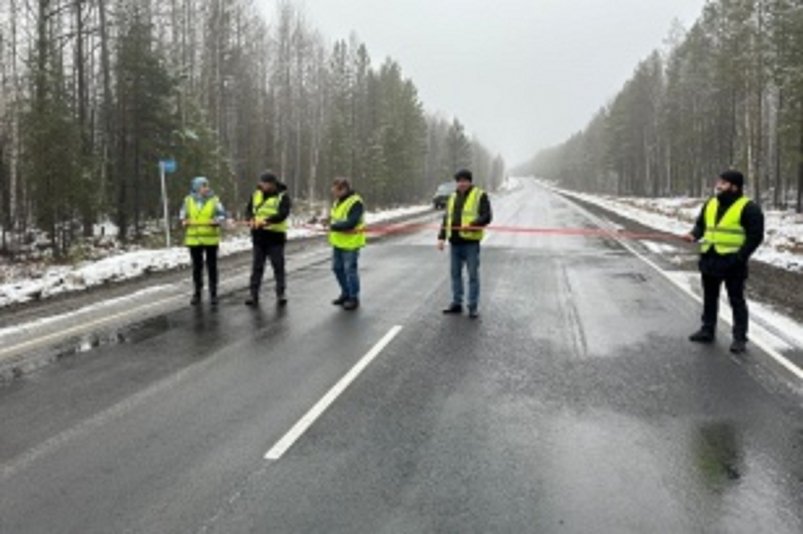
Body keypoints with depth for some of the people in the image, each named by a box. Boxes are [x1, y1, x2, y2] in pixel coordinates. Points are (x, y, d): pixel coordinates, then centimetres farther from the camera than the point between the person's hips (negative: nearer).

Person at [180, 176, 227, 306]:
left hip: (211, 239, -1)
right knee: (197, 267, 9)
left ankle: (213, 293, 11)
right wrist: (184, 221, -7)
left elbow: (222, 214, 0)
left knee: (212, 266, 3)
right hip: (194, 239, 2)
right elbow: (182, 214, 14)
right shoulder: (188, 200, 5)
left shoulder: (214, 200, 1)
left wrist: (217, 220, -19)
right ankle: (197, 293, 20)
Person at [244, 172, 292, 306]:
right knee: (257, 266, 9)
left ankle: (281, 294, 10)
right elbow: (249, 209, 9)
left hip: (276, 236, -4)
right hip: (259, 236, 4)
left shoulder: (282, 196, -7)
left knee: (278, 266, 1)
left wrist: (267, 221, -33)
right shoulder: (256, 194, 9)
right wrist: (251, 219, -14)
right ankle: (254, 294, 15)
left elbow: (283, 214, -20)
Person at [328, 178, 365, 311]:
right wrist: (332, 224, -1)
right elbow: (333, 217, 19)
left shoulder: (356, 203, -19)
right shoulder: (338, 201, 9)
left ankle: (354, 298, 12)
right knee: (337, 268, 16)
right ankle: (346, 294, 32)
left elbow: (351, 223, -26)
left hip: (350, 243, -9)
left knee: (350, 270, -1)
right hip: (338, 242, 9)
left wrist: (334, 226, -18)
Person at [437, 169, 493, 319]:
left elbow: (487, 216, -9)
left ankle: (473, 307, 6)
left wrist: (472, 225, -25)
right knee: (455, 273, 11)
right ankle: (456, 303, 22)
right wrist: (442, 237, 8)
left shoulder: (480, 196, 0)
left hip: (471, 241, -6)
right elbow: (446, 219, 18)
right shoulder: (453, 197, 17)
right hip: (455, 241, 6)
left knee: (473, 275, -1)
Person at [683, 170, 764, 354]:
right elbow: (701, 224, 19)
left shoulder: (748, 207, -10)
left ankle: (740, 338, 9)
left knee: (736, 300, 2)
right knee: (710, 297, 16)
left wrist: (740, 257, -18)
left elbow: (755, 236, -12)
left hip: (732, 262, -7)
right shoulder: (710, 204, 10)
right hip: (709, 259, 7)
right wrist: (694, 235, -3)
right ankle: (707, 330, 29)